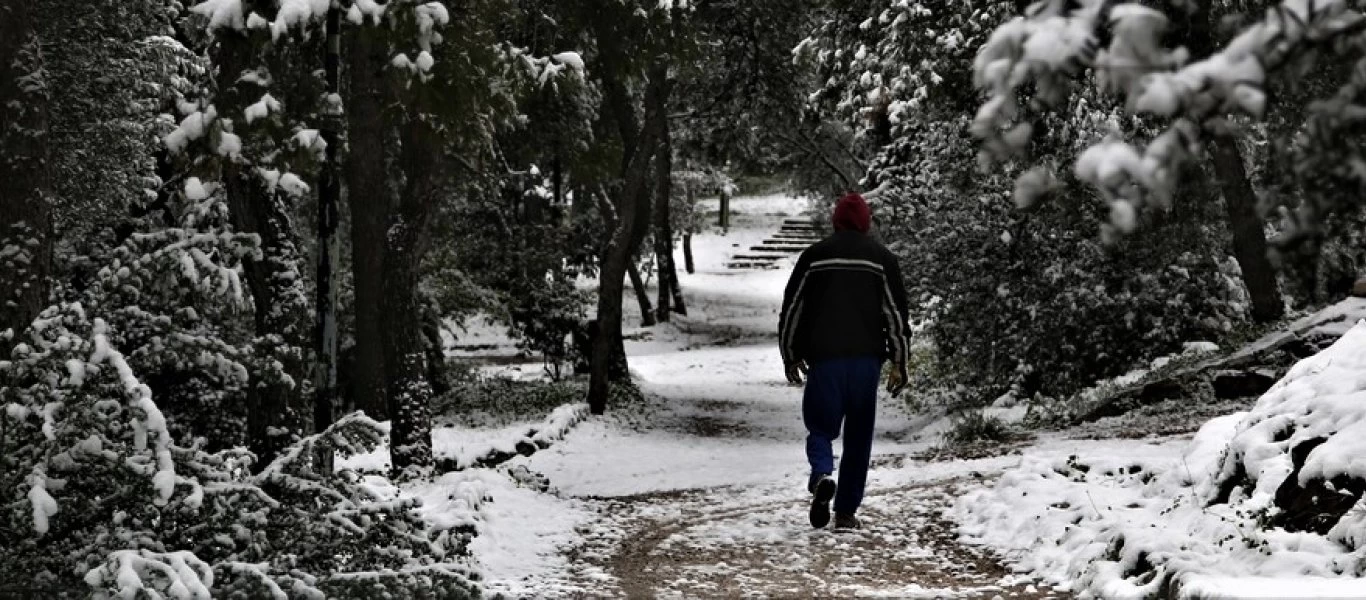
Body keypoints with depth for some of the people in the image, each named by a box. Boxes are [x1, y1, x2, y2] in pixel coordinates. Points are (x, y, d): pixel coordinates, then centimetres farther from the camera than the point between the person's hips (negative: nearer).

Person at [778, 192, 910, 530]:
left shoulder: (814, 256, 5)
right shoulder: (882, 259, 5)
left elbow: (792, 308, 7)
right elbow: (896, 314, 2)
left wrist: (790, 356, 17)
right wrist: (899, 363, 6)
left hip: (823, 359, 0)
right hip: (866, 359, 1)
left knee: (821, 426, 8)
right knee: (858, 436, 9)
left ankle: (822, 475, -24)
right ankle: (846, 512, 8)